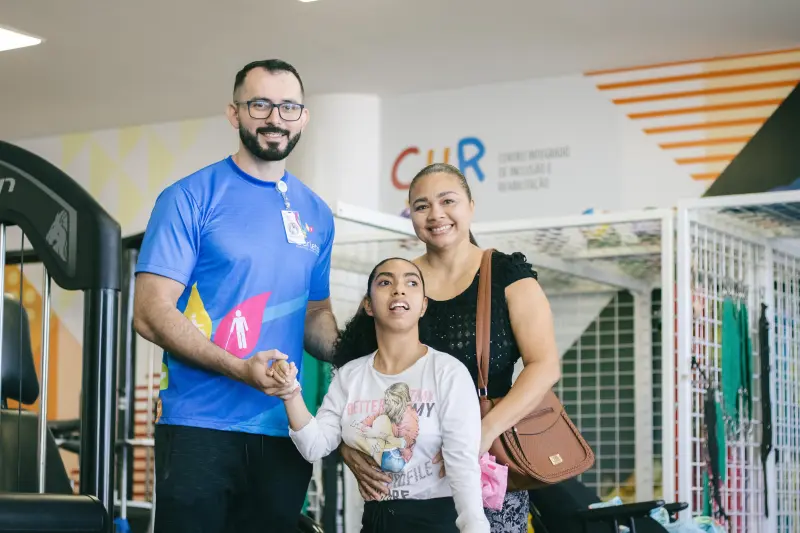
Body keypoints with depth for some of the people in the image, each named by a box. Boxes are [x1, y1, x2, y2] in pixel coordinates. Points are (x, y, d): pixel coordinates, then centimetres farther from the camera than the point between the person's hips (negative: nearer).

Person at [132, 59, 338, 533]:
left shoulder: (316, 214, 12)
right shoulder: (191, 197, -4)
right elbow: (151, 314, -10)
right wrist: (240, 369, -23)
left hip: (285, 431, 5)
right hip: (201, 427, -5)